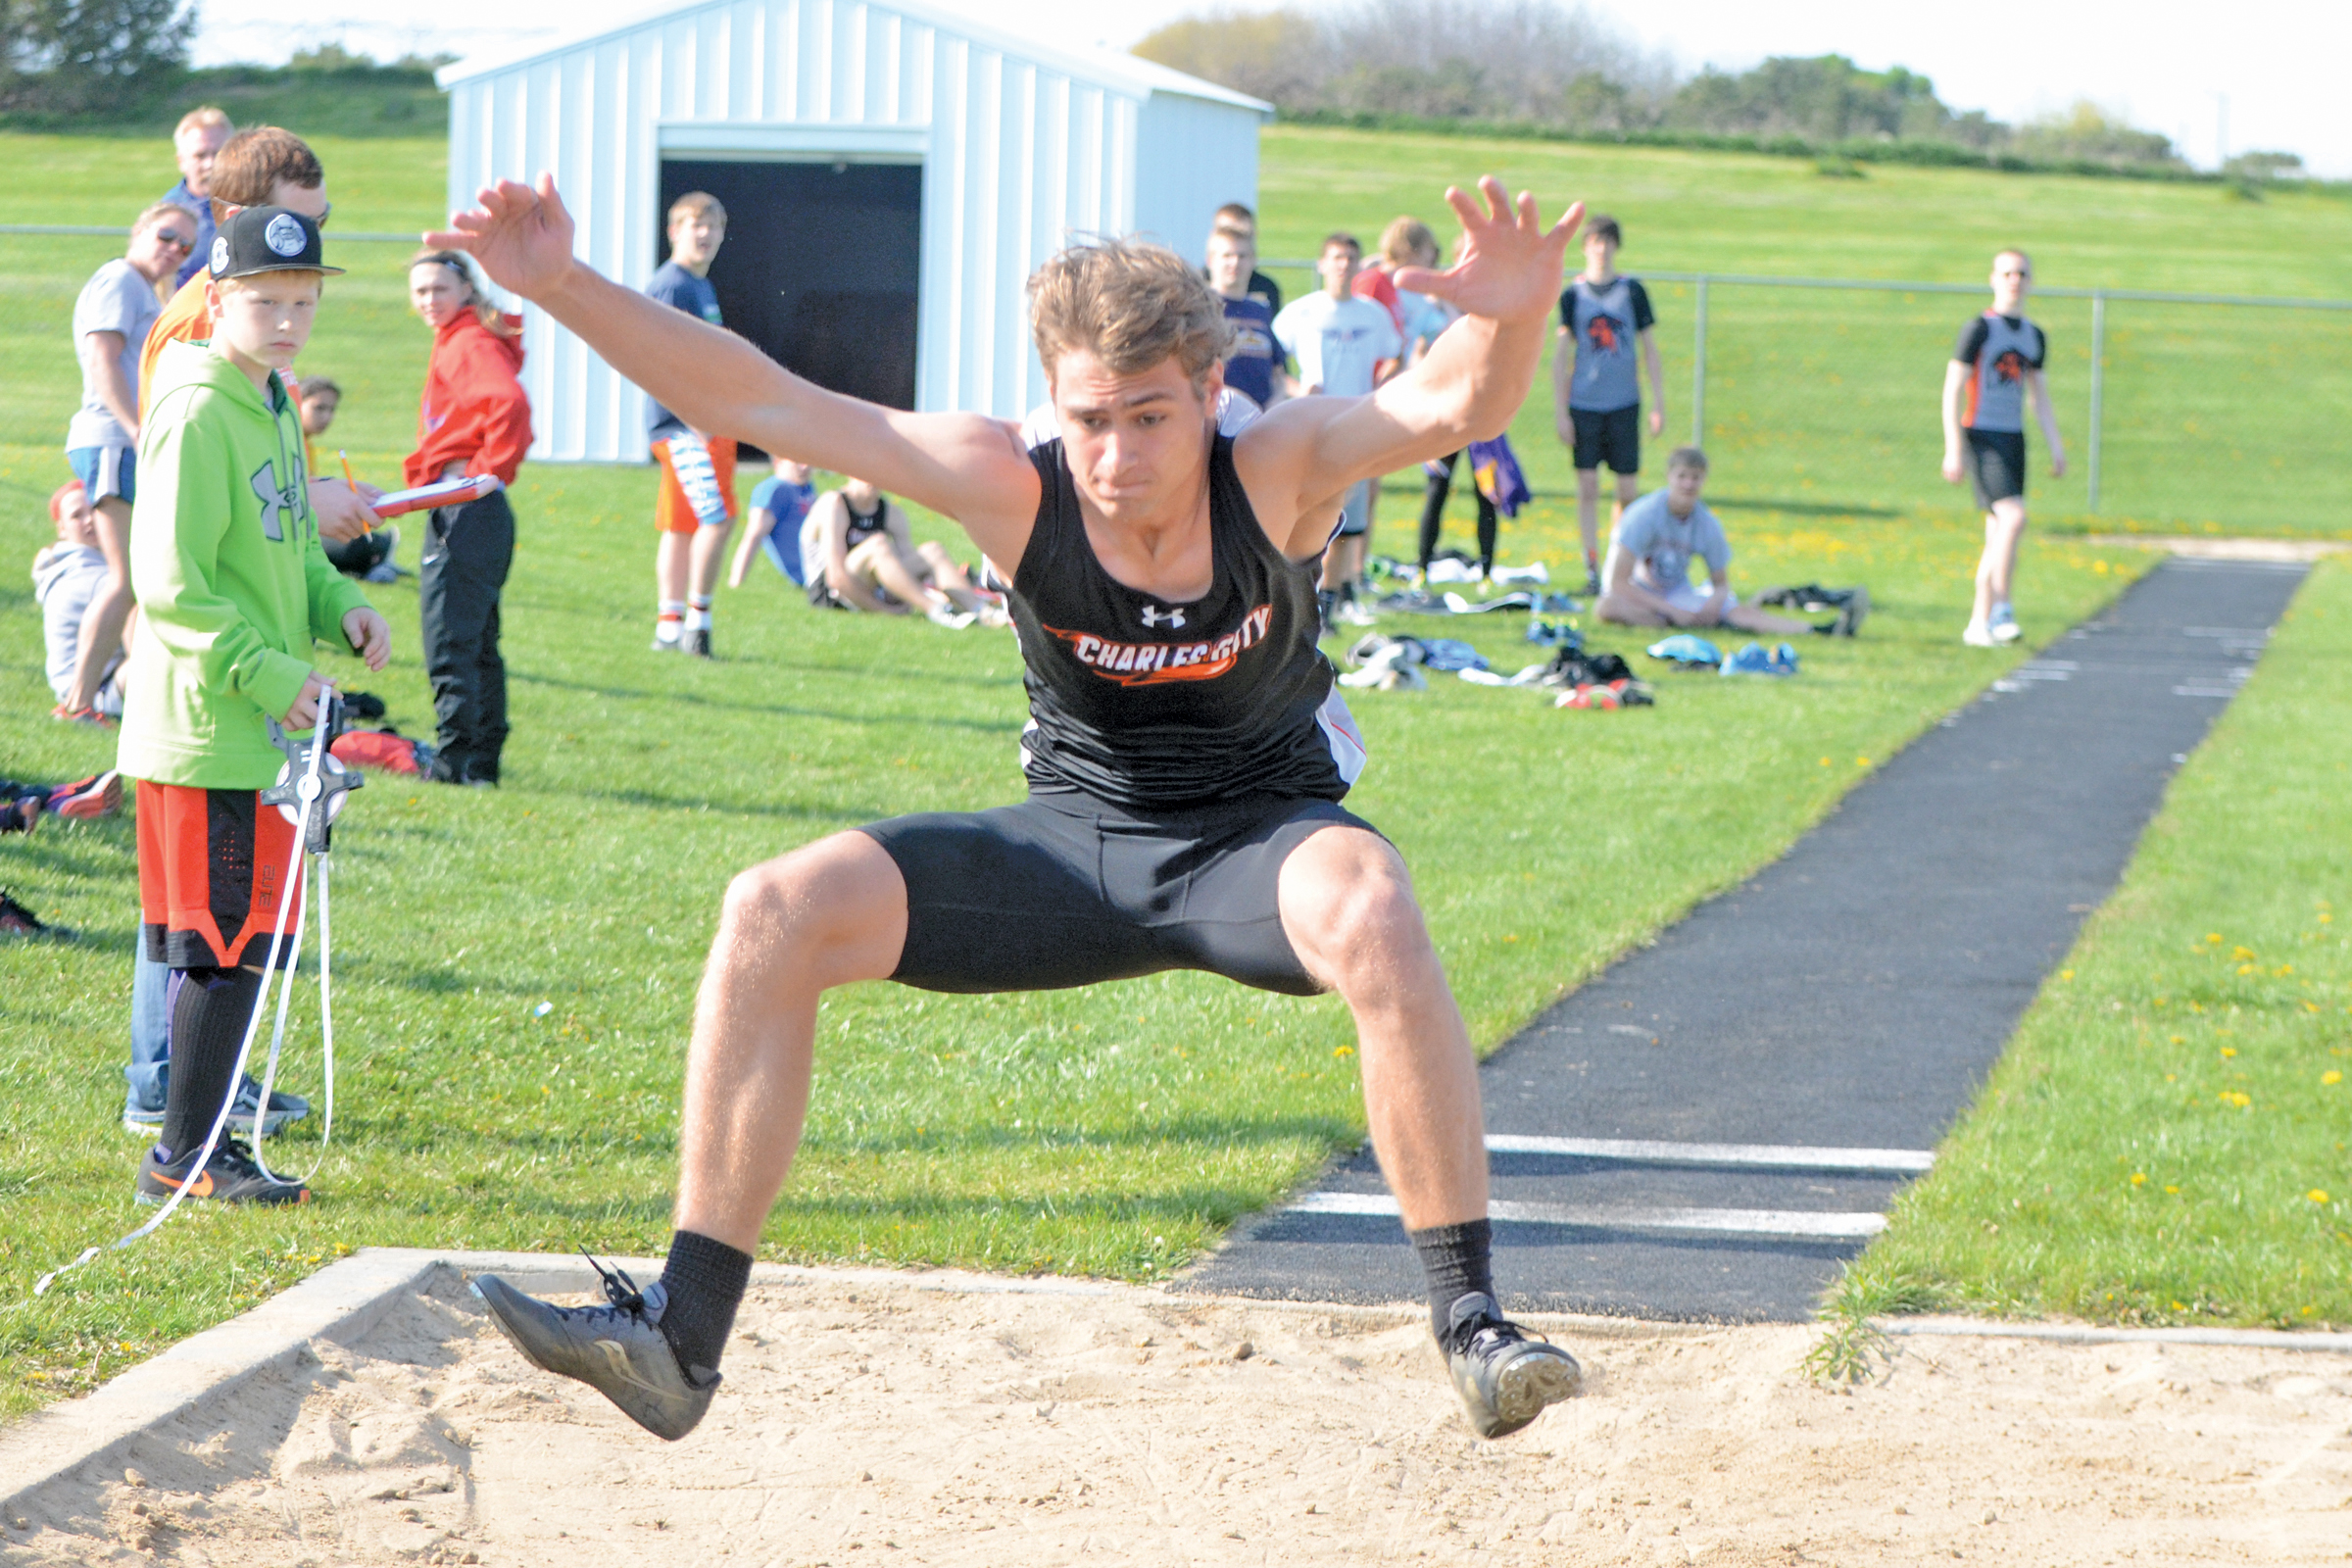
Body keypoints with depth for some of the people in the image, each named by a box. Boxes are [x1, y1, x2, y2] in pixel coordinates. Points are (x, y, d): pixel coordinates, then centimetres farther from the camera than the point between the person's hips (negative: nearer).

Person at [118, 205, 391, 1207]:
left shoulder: (275, 407, 15)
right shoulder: (196, 415, -15)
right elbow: (170, 584, -19)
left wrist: (340, 608, 6)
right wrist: (265, 673, -21)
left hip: (259, 727, 9)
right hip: (209, 731, -9)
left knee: (226, 946, 12)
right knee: (232, 939, -7)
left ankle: (195, 1143, 19)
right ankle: (186, 1155, -1)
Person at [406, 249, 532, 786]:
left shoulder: (470, 345, -13)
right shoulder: (454, 344, 18)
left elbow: (510, 405, -31)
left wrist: (486, 470, -22)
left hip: (466, 509, -11)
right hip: (461, 513, 11)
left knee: (449, 641, -10)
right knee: (476, 643, 14)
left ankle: (457, 756, -9)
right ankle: (482, 758, 19)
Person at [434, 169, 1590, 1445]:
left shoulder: (1278, 474, -20)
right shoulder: (1013, 489, -17)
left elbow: (1455, 402, -38)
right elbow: (760, 404, -19)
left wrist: (1512, 320, -61)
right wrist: (563, 288, -28)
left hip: (1259, 837, -3)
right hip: (1077, 840, 3)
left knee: (1368, 912, -39)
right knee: (777, 913, -14)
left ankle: (1471, 1321, -31)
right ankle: (679, 1340, -8)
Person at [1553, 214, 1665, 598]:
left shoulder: (1632, 291, 3)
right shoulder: (1573, 295, 3)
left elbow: (1649, 350, 7)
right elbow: (1561, 356, 5)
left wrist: (1659, 405, 2)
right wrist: (1560, 412, -1)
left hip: (1624, 405, 0)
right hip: (1583, 405, 0)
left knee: (1628, 491, 0)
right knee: (1588, 489, -3)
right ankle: (1592, 570, 1)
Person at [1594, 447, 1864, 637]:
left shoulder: (1708, 525, -3)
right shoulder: (1646, 514, -18)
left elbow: (1721, 582, 8)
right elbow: (1618, 582, -21)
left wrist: (1715, 601, -18)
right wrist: (1673, 613, -24)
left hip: (1678, 595, 3)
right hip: (1638, 598, -3)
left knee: (1740, 611, -22)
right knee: (1607, 608, -40)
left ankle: (1823, 631, -39)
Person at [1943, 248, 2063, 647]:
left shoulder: (2035, 337, 13)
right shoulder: (1979, 330, -6)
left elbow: (2041, 399, 19)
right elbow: (1952, 392, -8)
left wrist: (2056, 449, 10)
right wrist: (1953, 451, -14)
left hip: (2014, 439, 7)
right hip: (1981, 437, -7)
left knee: (1998, 535, 7)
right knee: (2013, 517, -22)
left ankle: (1978, 624, 12)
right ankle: (1999, 610, -17)